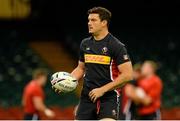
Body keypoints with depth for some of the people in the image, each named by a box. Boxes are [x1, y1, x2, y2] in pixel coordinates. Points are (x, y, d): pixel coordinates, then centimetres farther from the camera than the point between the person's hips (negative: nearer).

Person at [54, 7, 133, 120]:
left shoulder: (116, 46, -9)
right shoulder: (85, 44, 10)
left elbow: (127, 75, -14)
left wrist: (102, 89, -17)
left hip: (108, 99, -6)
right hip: (87, 98, 6)